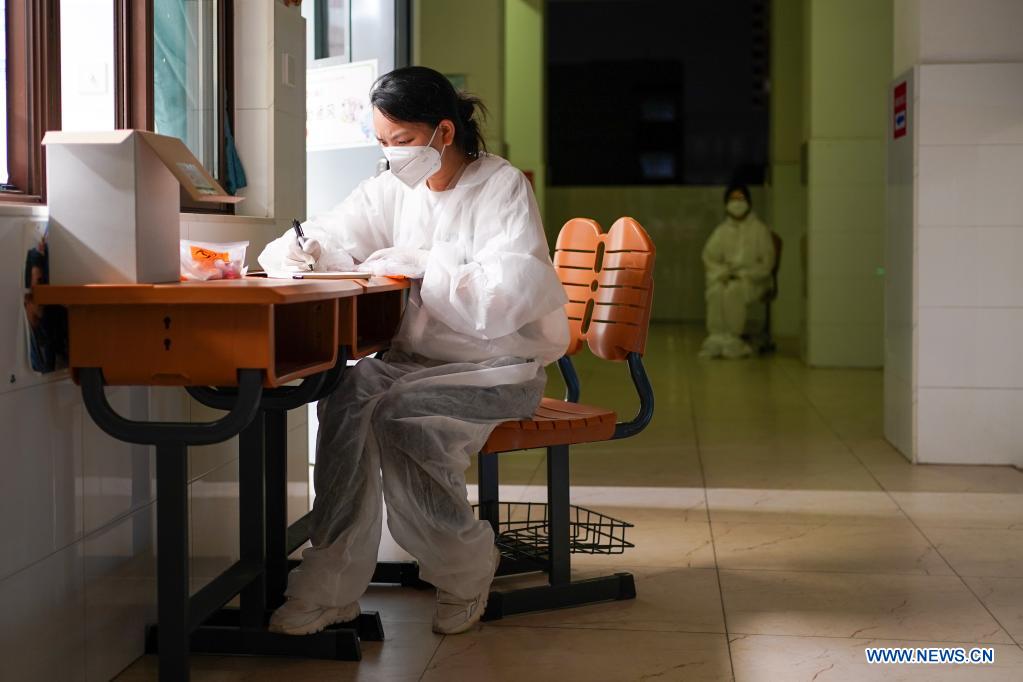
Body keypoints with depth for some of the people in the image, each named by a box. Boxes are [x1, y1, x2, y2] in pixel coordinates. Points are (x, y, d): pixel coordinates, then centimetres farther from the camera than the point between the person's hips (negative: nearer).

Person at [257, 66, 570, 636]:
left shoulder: (502, 187, -9)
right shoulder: (394, 189, 9)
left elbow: (506, 300, -22)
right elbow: (324, 239, 11)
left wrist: (424, 263, -21)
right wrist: (301, 252, -12)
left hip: (502, 365, -5)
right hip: (419, 356, 5)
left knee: (398, 411, -31)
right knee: (349, 392, -26)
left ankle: (466, 570, -8)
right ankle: (331, 586, -23)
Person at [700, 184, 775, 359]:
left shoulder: (759, 230, 4)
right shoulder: (722, 231, 14)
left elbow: (767, 262, -1)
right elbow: (709, 256, 10)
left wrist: (743, 274, -12)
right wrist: (722, 272, -9)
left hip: (753, 280, -3)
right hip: (725, 277, 3)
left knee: (733, 291, -35)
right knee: (715, 292, -31)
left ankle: (732, 339, -32)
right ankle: (717, 338, -34)